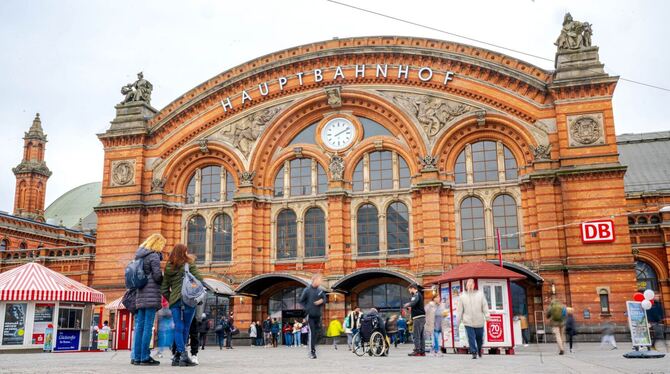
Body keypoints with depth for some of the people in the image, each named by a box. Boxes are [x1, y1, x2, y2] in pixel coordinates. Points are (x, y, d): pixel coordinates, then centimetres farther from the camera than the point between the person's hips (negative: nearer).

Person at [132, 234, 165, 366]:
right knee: (148, 327, -6)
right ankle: (145, 357, -5)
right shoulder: (154, 256, -7)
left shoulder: (139, 255, 18)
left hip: (140, 295, 8)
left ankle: (137, 357, 9)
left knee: (139, 326, 7)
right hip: (151, 295, -8)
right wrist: (164, 277, 7)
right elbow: (157, 276, -11)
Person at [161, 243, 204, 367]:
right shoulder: (189, 264, -1)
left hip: (174, 301, 3)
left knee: (178, 328, 4)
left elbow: (164, 289, 11)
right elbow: (199, 279, -8)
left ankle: (181, 355, -5)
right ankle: (182, 356, 0)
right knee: (185, 328, 2)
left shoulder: (168, 268, 12)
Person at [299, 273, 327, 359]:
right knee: (312, 332, -8)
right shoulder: (307, 290, -5)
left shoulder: (321, 290, 4)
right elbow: (301, 301, 2)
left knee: (317, 332, 9)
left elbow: (325, 299, 13)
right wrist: (307, 308, -9)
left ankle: (313, 346, 26)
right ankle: (312, 352, -5)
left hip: (318, 315, 4)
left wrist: (322, 301, -9)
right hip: (310, 315, -4)